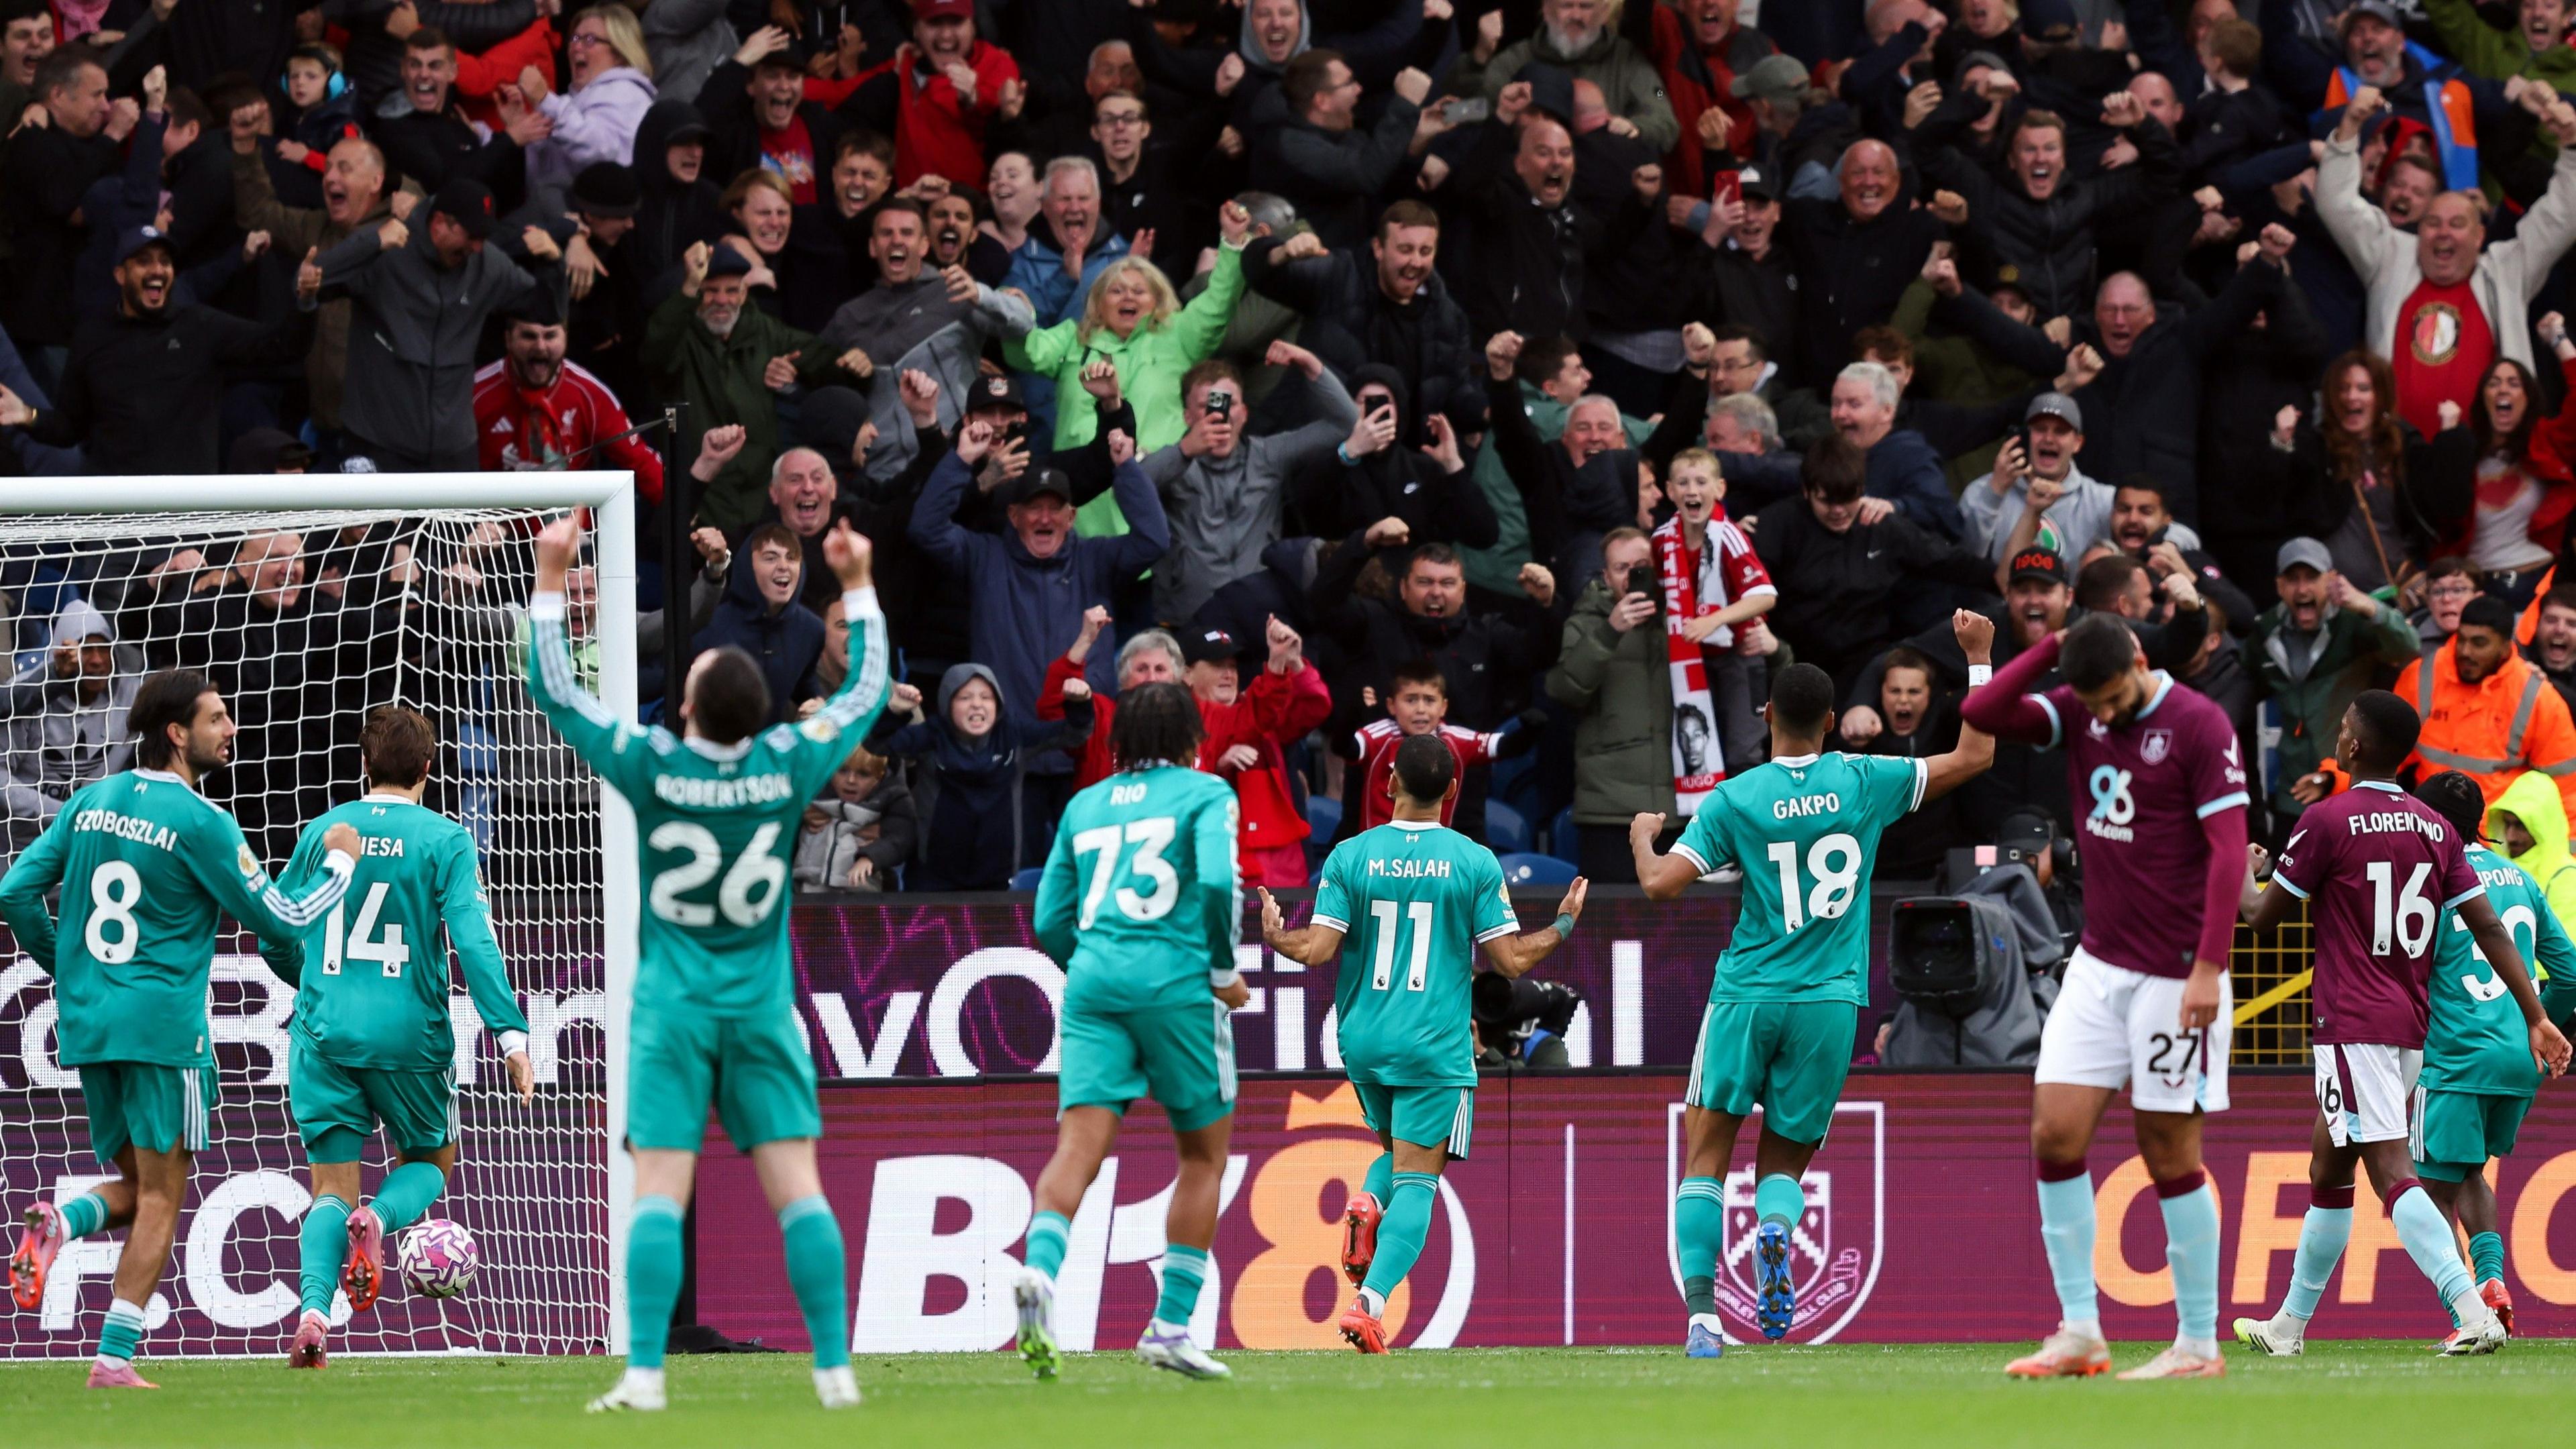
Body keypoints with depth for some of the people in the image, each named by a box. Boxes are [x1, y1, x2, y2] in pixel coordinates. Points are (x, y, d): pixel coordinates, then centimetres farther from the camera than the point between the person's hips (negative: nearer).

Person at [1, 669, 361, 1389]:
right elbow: (283, 922, -7)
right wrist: (340, 865, 10)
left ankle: (64, 1220, -14)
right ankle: (115, 1360, -7)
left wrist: (64, 969, 23)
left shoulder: (91, 802, 8)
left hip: (87, 1025, 6)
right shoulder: (200, 822, -10)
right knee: (160, 1198, 0)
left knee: (134, 1186, 19)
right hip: (163, 1026, -6)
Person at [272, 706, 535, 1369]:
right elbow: (473, 941, -13)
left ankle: (314, 1309, -17)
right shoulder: (444, 841, -5)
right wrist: (510, 1033, -12)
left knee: (332, 1186, 7)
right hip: (408, 1034, -2)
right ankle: (379, 1218, -12)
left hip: (325, 1034, 2)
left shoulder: (322, 832, 6)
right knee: (431, 1159, 21)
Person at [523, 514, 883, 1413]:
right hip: (764, 1009, 2)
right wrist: (858, 587, 21)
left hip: (673, 1010, -2)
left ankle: (645, 1374, -13)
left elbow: (553, 690, -1)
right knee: (797, 1187, 1)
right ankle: (835, 1368, -2)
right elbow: (868, 691, 12)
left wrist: (551, 577, 4)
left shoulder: (651, 766, -11)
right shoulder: (788, 765, -6)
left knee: (659, 1193, -6)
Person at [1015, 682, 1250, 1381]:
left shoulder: (1085, 805, 19)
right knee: (1205, 1154, 11)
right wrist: (1225, 971, 1)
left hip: (1092, 983, 3)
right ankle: (1170, 1325, 6)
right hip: (1176, 982, -3)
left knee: (1079, 1146, -8)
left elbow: (1050, 921, 17)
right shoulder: (1205, 794, 6)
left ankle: (1039, 1271, -37)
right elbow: (1218, 880, -11)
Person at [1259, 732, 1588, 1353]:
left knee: (1395, 1148, 27)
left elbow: (1318, 949, -6)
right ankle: (1370, 1301, -22)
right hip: (1437, 1047, -3)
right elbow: (1512, 958, -3)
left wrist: (1276, 938, 15)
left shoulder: (1350, 857, -1)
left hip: (1363, 1041, 3)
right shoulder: (1475, 863, -5)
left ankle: (1366, 1206, -6)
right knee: (1416, 1181, -3)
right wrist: (1563, 927, 15)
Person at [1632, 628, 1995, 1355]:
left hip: (1746, 995, -2)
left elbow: (1662, 884, -8)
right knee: (1785, 1160, 12)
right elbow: (1974, 756, 7)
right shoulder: (1862, 782, 0)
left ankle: (1701, 1312, -10)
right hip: (1830, 999, 2)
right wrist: (1980, 656, 14)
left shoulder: (1735, 799, -4)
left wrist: (1641, 837, 14)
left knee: (1706, 1153, 5)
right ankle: (1776, 1230, -24)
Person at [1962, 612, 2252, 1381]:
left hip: (2171, 974, -6)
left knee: (2170, 1153, -1)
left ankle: (2199, 1345, 7)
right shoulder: (2076, 712, 6)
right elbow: (1981, 713, -3)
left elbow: (2229, 849, -15)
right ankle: (2080, 1332, 3)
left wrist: (2209, 968, -20)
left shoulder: (2198, 726, -12)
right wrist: (2052, 647, -6)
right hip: (2098, 964, 6)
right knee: (2055, 1134, -2)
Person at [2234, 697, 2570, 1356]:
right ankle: (2289, 1325, 29)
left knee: (2393, 1175, -15)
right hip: (2411, 1026, 7)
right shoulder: (2436, 830, 9)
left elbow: (2262, 916, -1)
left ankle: (2473, 1312, -31)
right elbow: (2489, 928, 4)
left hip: (2352, 1025, -7)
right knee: (2327, 1170, 19)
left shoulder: (2326, 821, -9)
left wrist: (2246, 872, 21)